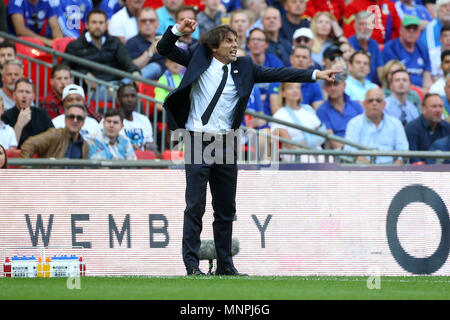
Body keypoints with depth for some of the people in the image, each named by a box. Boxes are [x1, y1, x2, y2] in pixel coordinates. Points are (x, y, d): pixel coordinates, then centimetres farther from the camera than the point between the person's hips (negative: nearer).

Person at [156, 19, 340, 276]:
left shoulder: (243, 67, 9)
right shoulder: (198, 60, 4)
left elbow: (275, 74, 5)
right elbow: (164, 49, 5)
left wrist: (315, 74, -2)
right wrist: (179, 30, -14)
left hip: (226, 144, 4)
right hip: (198, 141, -4)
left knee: (226, 208, 9)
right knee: (196, 206, -5)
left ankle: (225, 264, 18)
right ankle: (192, 264, -1)